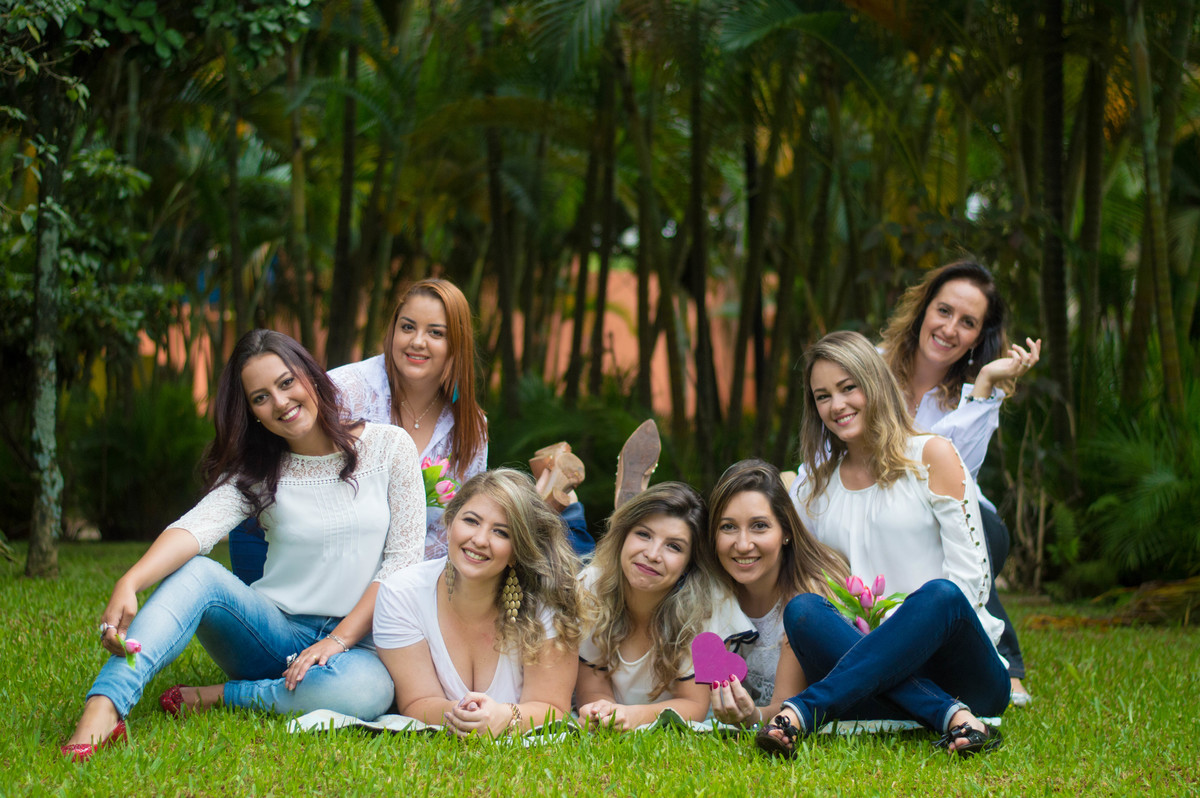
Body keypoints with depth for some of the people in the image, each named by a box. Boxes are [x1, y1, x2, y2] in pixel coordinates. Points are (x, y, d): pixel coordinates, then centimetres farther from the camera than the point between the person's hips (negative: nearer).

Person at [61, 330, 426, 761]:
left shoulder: (388, 447, 1)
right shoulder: (256, 473, 5)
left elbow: (404, 556, -3)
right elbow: (197, 526, -15)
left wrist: (340, 638, -14)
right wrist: (128, 584, -35)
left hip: (361, 641, -2)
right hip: (278, 632, 2)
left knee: (367, 688, -39)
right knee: (197, 573, -27)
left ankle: (215, 697, -18)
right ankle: (103, 710, -42)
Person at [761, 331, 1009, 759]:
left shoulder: (931, 456, 6)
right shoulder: (817, 489, 19)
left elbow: (970, 573, -1)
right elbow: (810, 580, 13)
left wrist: (909, 629, -14)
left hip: (962, 670, -3)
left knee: (940, 595, -36)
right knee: (802, 609, -26)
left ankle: (802, 710, -43)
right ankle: (952, 716, -39)